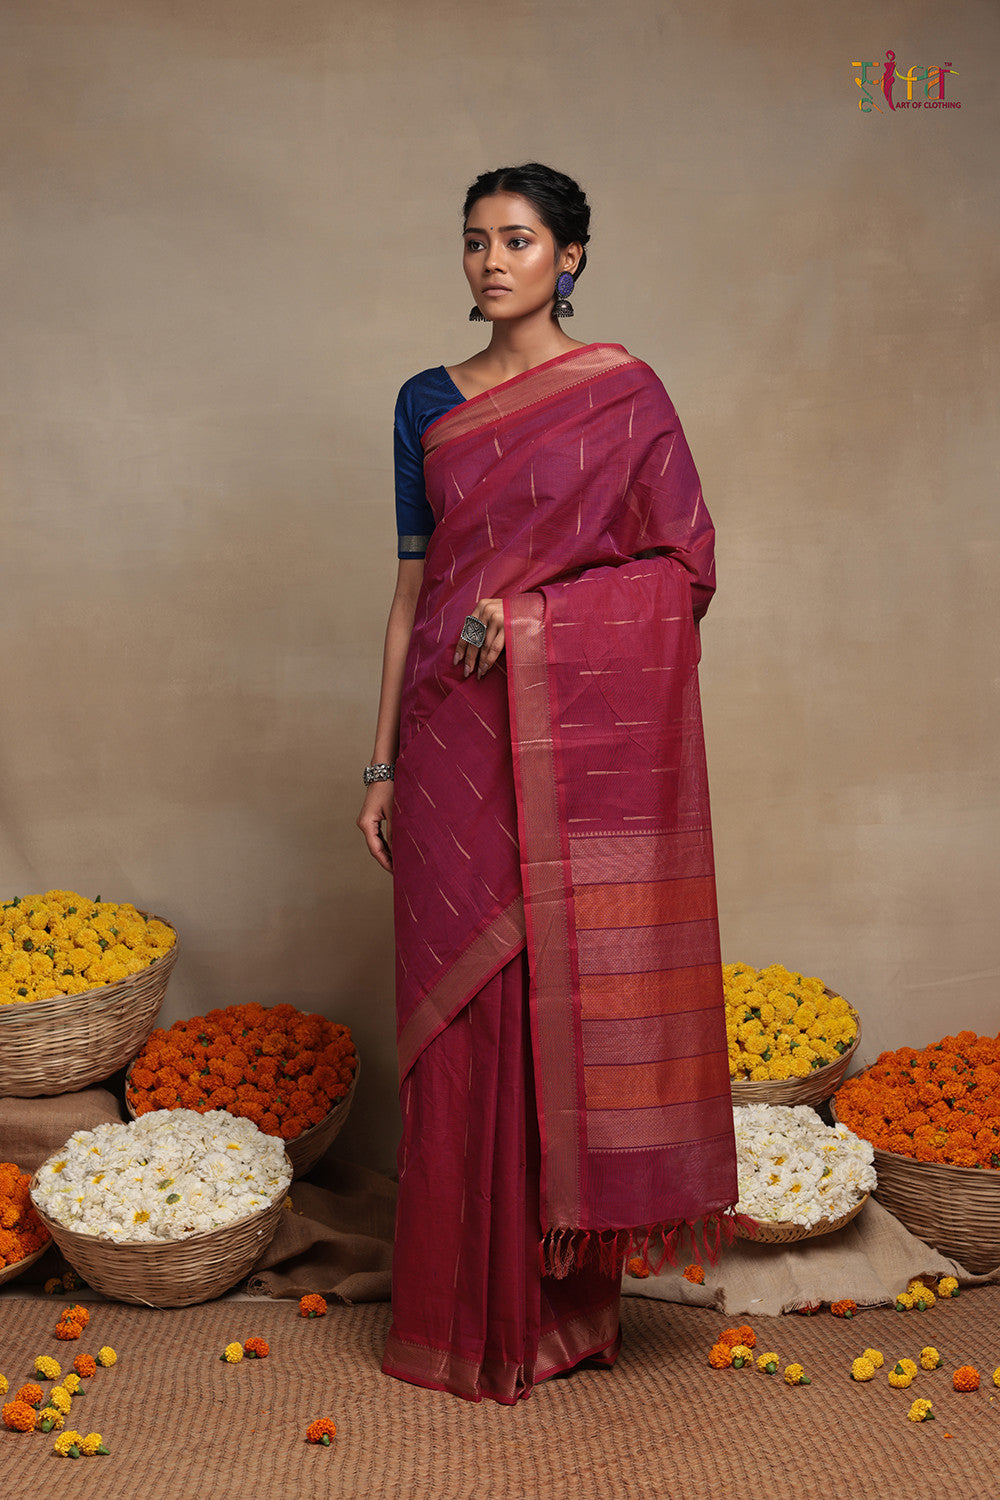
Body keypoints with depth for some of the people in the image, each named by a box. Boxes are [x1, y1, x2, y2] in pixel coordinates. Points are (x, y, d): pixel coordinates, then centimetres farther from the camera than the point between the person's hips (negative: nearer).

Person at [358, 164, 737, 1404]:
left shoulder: (624, 392, 3)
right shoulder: (428, 404, 11)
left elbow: (685, 566, -2)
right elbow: (413, 588, 10)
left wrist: (532, 612, -13)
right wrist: (382, 762, 7)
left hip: (586, 743, -2)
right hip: (459, 743, 3)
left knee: (578, 1004, 1)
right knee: (463, 1014, 4)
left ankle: (569, 1294, 16)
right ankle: (466, 1312, 17)